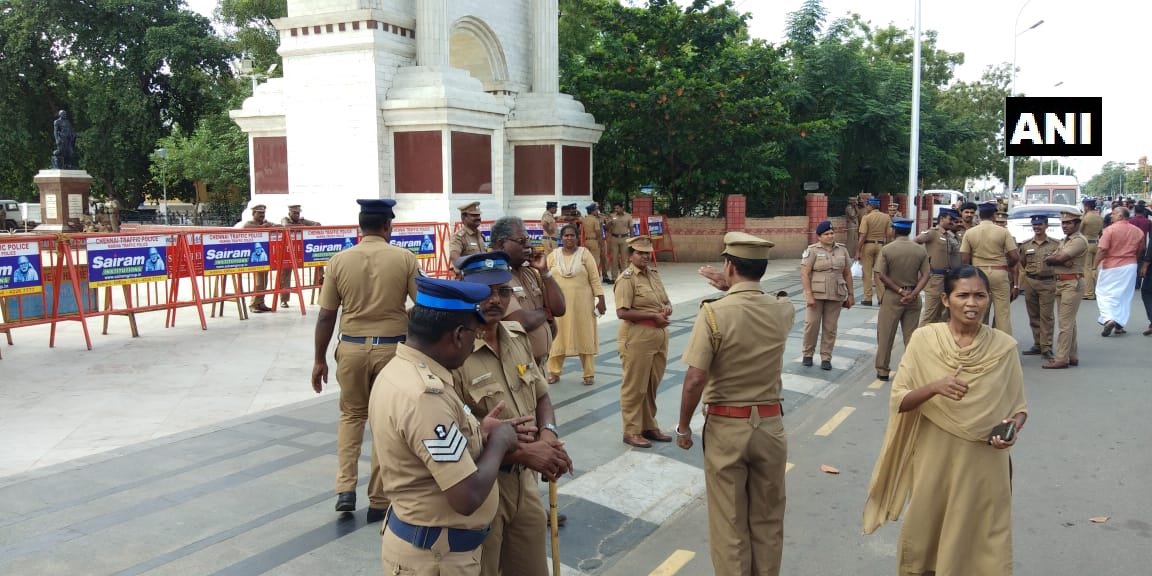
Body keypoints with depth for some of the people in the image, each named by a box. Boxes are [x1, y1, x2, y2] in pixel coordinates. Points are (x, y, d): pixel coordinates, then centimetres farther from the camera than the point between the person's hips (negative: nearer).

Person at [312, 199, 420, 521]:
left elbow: (326, 316, 0)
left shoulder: (339, 260, -3)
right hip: (392, 348, -1)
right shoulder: (405, 259, -7)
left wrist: (319, 359, 9)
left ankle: (345, 489, 13)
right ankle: (378, 501, 18)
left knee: (351, 414, 22)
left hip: (352, 347, 2)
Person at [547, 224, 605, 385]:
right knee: (557, 337, 4)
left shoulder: (584, 253, 0)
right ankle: (553, 372, 15)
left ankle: (589, 374, 13)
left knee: (585, 337, 4)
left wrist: (601, 299, -6)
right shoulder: (553, 255, 5)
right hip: (559, 304, 1)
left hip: (581, 303, -1)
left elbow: (594, 278, -1)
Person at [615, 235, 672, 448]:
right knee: (634, 387, 3)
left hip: (659, 336, 8)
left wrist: (667, 308, -2)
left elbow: (666, 300, 22)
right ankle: (632, 431, 14)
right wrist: (653, 315, -19)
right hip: (637, 338, -8)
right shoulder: (627, 278, -12)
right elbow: (622, 312, -20)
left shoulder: (654, 273, 12)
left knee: (652, 385, 17)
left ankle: (649, 426, 30)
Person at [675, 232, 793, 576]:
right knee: (767, 520, 19)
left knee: (729, 523, 10)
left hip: (726, 427, -4)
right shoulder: (783, 310, -4)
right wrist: (733, 288, 27)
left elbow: (695, 380, -19)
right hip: (770, 424, 4)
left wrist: (683, 427, -5)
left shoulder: (713, 312, -17)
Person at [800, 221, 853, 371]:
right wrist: (809, 295, -16)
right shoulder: (812, 250, -6)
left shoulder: (842, 250, 8)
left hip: (836, 296, 3)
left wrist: (850, 294, 11)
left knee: (830, 327, 5)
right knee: (812, 324, -3)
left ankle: (826, 358, 13)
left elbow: (847, 274, 13)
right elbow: (804, 274, -10)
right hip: (816, 294, -3)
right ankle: (807, 354, 14)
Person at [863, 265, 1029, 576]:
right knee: (924, 534, 14)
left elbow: (1019, 407, 5)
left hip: (985, 463, 0)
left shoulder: (1004, 347, -6)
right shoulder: (924, 339, -8)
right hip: (933, 458, 0)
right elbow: (898, 400, -9)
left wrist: (1013, 429, -15)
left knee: (979, 540, 11)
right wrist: (934, 387, -26)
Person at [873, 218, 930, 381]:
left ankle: (882, 370, 9)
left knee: (886, 334, 5)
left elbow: (881, 275, -13)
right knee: (911, 335, 10)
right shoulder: (921, 250, 0)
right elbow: (926, 275, -7)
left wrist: (900, 291, -10)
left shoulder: (886, 249, -8)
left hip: (892, 296, -3)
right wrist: (913, 293, -14)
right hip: (913, 297, 3)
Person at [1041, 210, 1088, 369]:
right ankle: (1072, 356, 21)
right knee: (1069, 322, 14)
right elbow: (1052, 259, 6)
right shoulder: (1064, 241, 19)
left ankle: (1061, 359, -8)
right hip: (1061, 283, 10)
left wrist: (1050, 259, 0)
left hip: (1072, 284, -10)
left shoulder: (1079, 240, -11)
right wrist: (1063, 261, -14)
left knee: (1065, 323, -9)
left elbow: (1059, 258, -21)